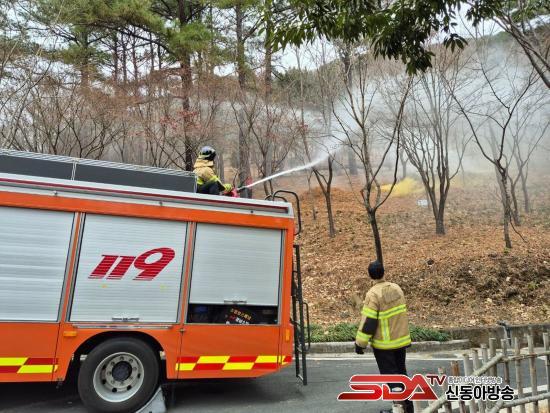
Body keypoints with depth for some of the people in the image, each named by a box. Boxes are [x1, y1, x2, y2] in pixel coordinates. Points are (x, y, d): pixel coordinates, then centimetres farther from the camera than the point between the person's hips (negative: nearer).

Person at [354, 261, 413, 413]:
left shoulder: (373, 294, -22)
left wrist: (360, 343, -11)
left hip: (383, 344, -6)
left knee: (389, 373, 9)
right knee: (401, 372, 20)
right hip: (401, 339, 7)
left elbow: (368, 322, -21)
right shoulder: (396, 288, -1)